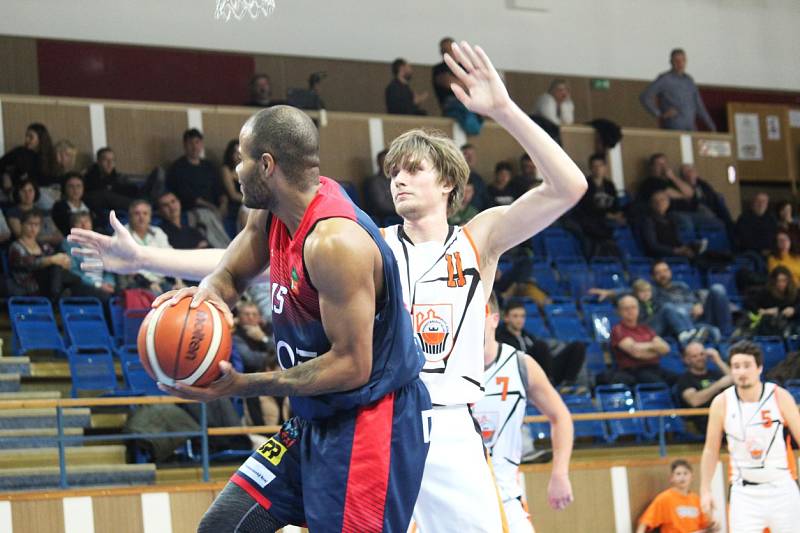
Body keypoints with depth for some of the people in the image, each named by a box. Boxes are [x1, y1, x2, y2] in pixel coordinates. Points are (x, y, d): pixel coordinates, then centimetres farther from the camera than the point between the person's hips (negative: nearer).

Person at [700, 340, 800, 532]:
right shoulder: (722, 403, -4)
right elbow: (711, 450, 5)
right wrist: (705, 490, 3)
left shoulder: (780, 397, -8)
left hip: (781, 488, 0)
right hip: (745, 492, 0)